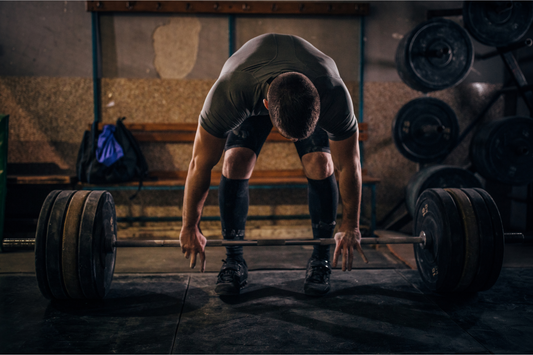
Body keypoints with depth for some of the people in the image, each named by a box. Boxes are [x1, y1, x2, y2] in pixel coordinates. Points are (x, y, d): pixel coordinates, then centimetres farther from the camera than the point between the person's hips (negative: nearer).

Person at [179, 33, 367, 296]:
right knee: (235, 162, -21)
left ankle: (321, 261, -3)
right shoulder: (228, 93, -44)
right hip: (251, 95, 0)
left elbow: (349, 166, -25)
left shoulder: (334, 96, -42)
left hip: (313, 96, 0)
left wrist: (350, 227, -15)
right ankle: (234, 262, -5)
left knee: (320, 164, -21)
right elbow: (200, 164, -30)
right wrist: (190, 228, -20)